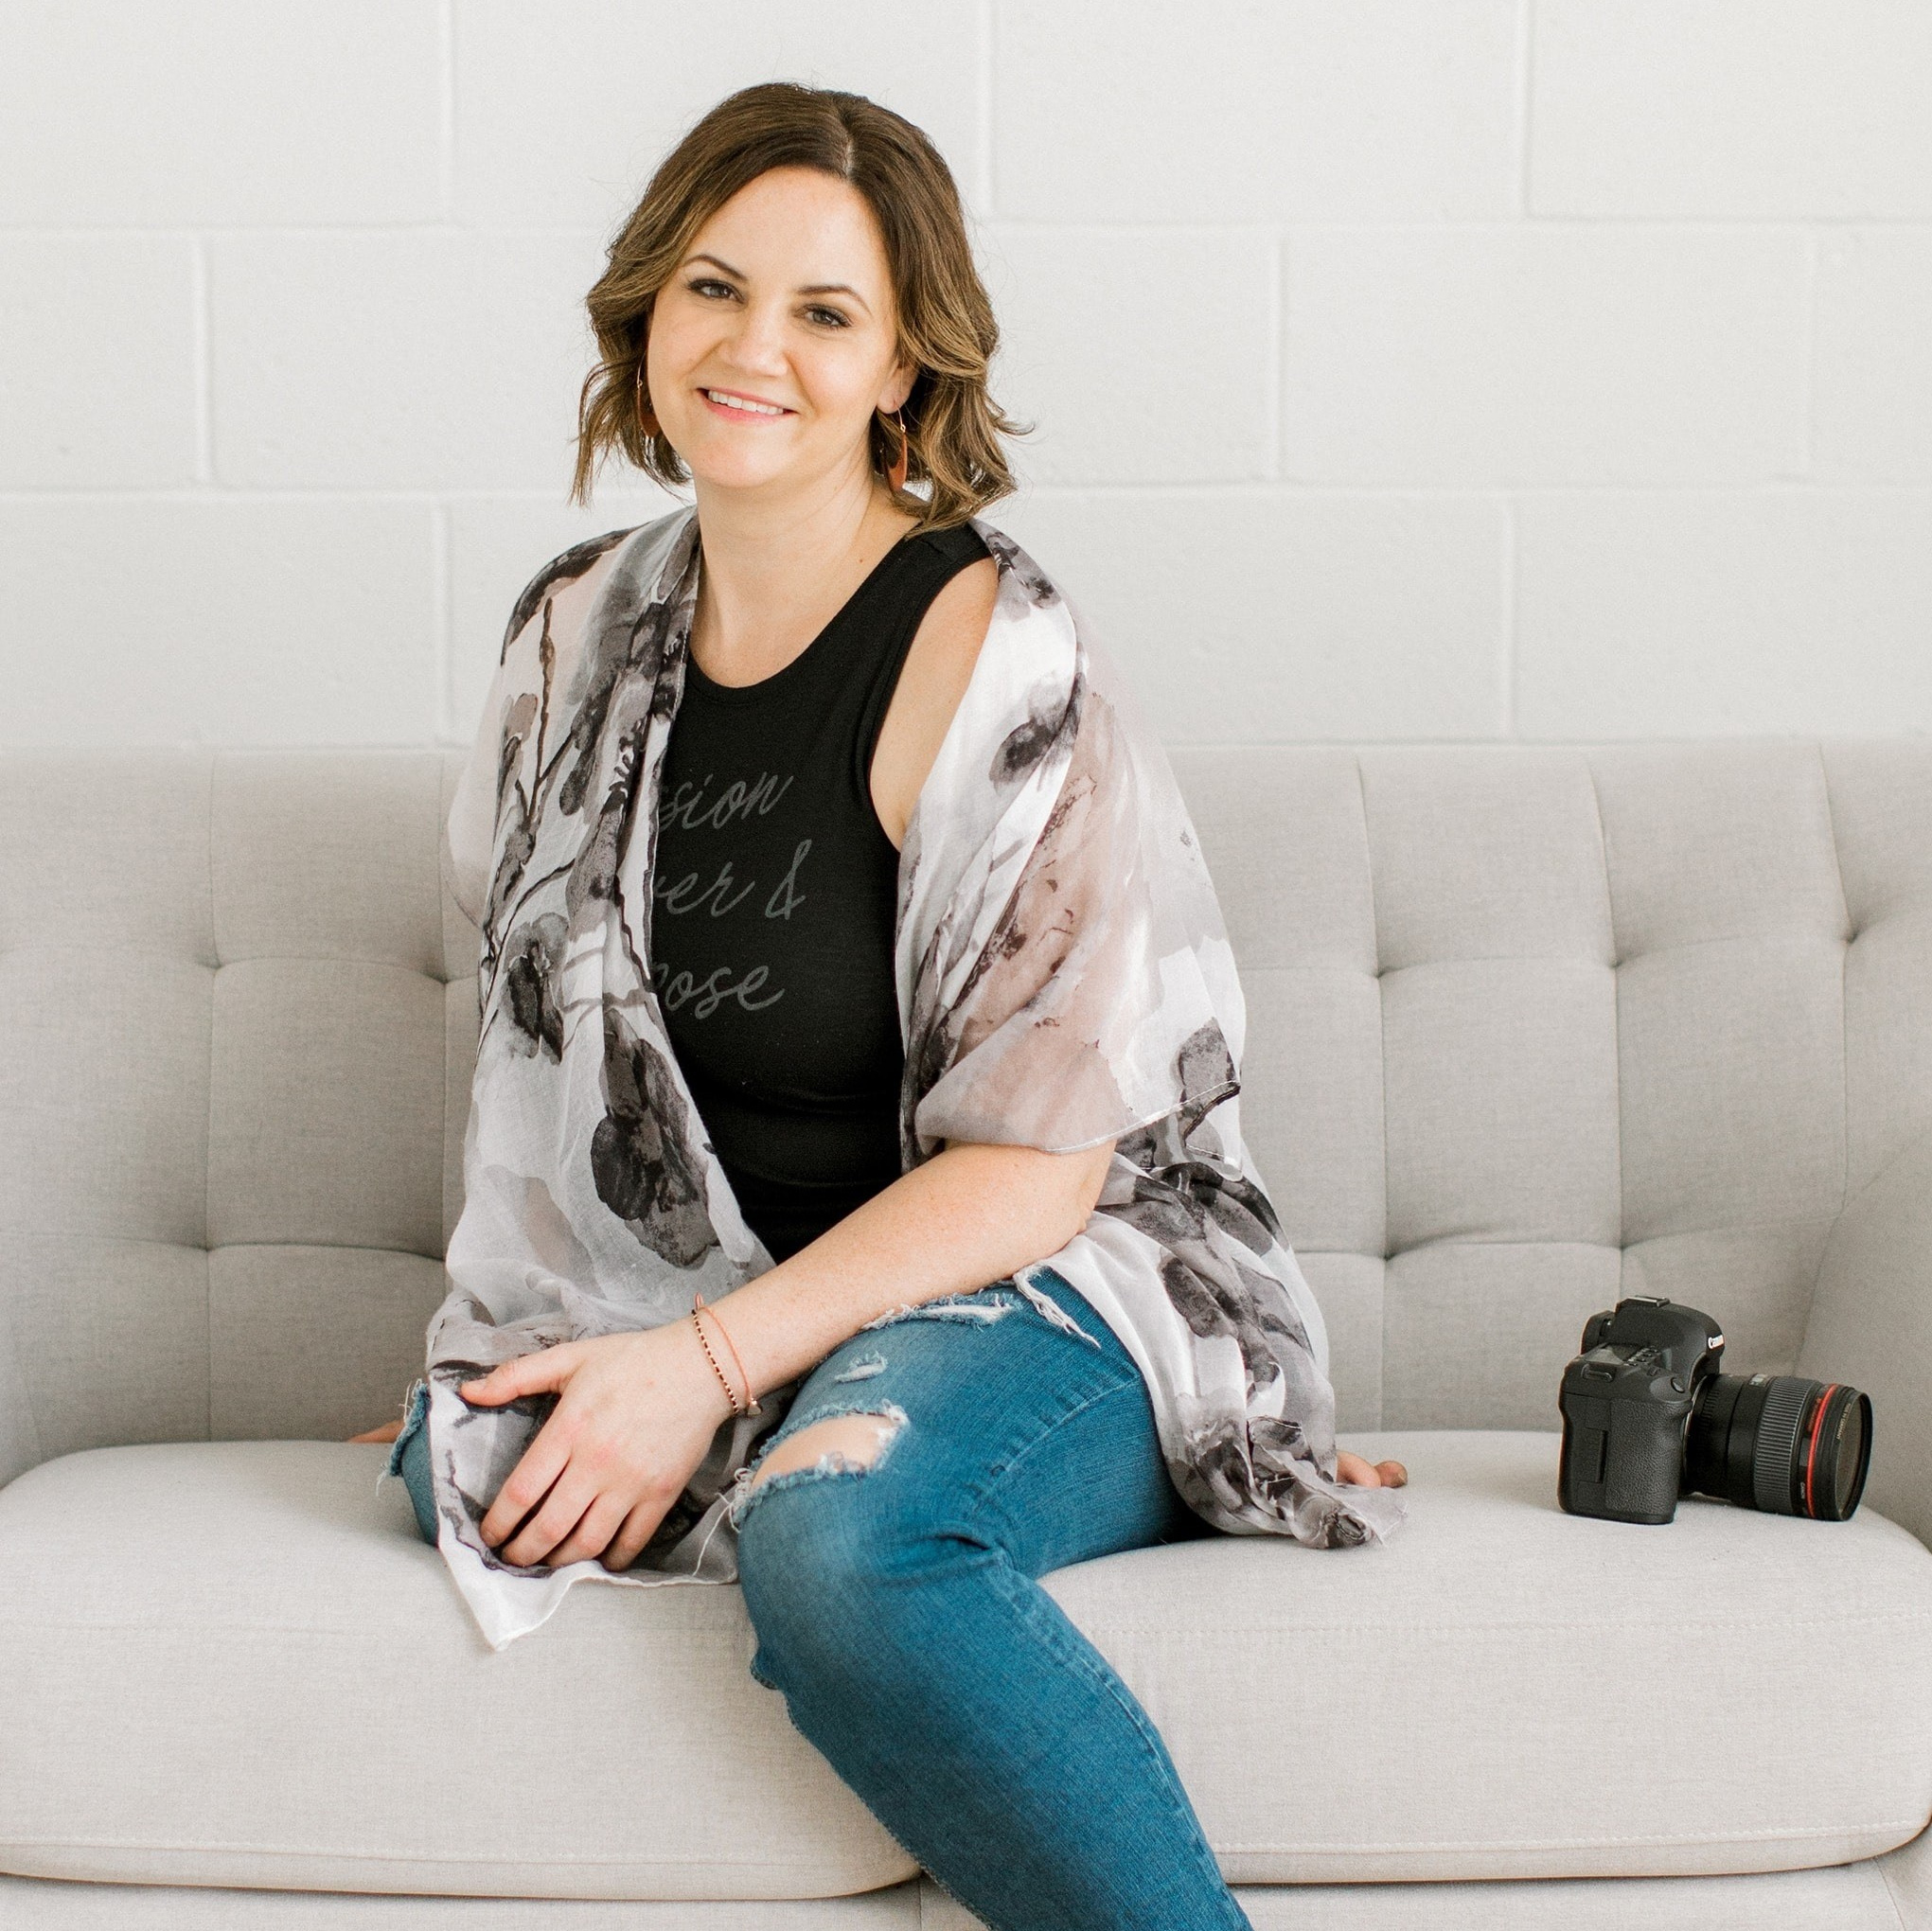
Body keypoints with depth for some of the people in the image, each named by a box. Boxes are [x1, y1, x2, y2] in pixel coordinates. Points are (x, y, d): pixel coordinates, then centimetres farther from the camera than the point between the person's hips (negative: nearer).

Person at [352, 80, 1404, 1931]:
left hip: (1036, 1311, -7)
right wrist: (513, 1371, 15)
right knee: (461, 1456, -20)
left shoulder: (979, 640, -12)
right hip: (756, 1325, 7)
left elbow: (1038, 1161, -15)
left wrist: (710, 1362, -21)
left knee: (833, 1530, -37)